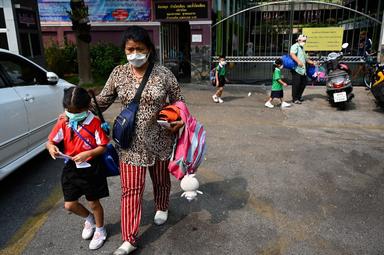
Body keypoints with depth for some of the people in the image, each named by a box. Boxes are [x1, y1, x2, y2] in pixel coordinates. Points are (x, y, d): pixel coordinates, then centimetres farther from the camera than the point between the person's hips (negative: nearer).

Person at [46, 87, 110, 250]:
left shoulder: (94, 122, -15)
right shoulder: (63, 123, -5)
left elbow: (102, 147, -13)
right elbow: (50, 141, 2)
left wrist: (87, 154, -28)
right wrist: (51, 147, -21)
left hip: (91, 168, -4)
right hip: (71, 168, 4)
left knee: (93, 202, 11)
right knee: (69, 205, 10)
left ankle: (100, 230, 37)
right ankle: (89, 219, 41)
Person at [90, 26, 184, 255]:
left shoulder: (163, 73, -8)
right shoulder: (118, 73, -3)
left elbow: (178, 100, 1)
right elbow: (102, 101, 6)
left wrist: (180, 120, -18)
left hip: (159, 140, 0)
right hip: (131, 142, 1)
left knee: (161, 178, 21)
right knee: (131, 189, 4)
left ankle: (162, 208, 53)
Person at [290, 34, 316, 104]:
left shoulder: (302, 48, 27)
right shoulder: (295, 46, -4)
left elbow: (306, 58, 35)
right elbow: (292, 54, -23)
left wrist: (312, 62, 23)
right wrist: (298, 61, -34)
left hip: (302, 69, 9)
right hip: (296, 69, -9)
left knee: (303, 83, 12)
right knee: (296, 84, -7)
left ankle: (299, 96, 27)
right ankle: (295, 99, 1)